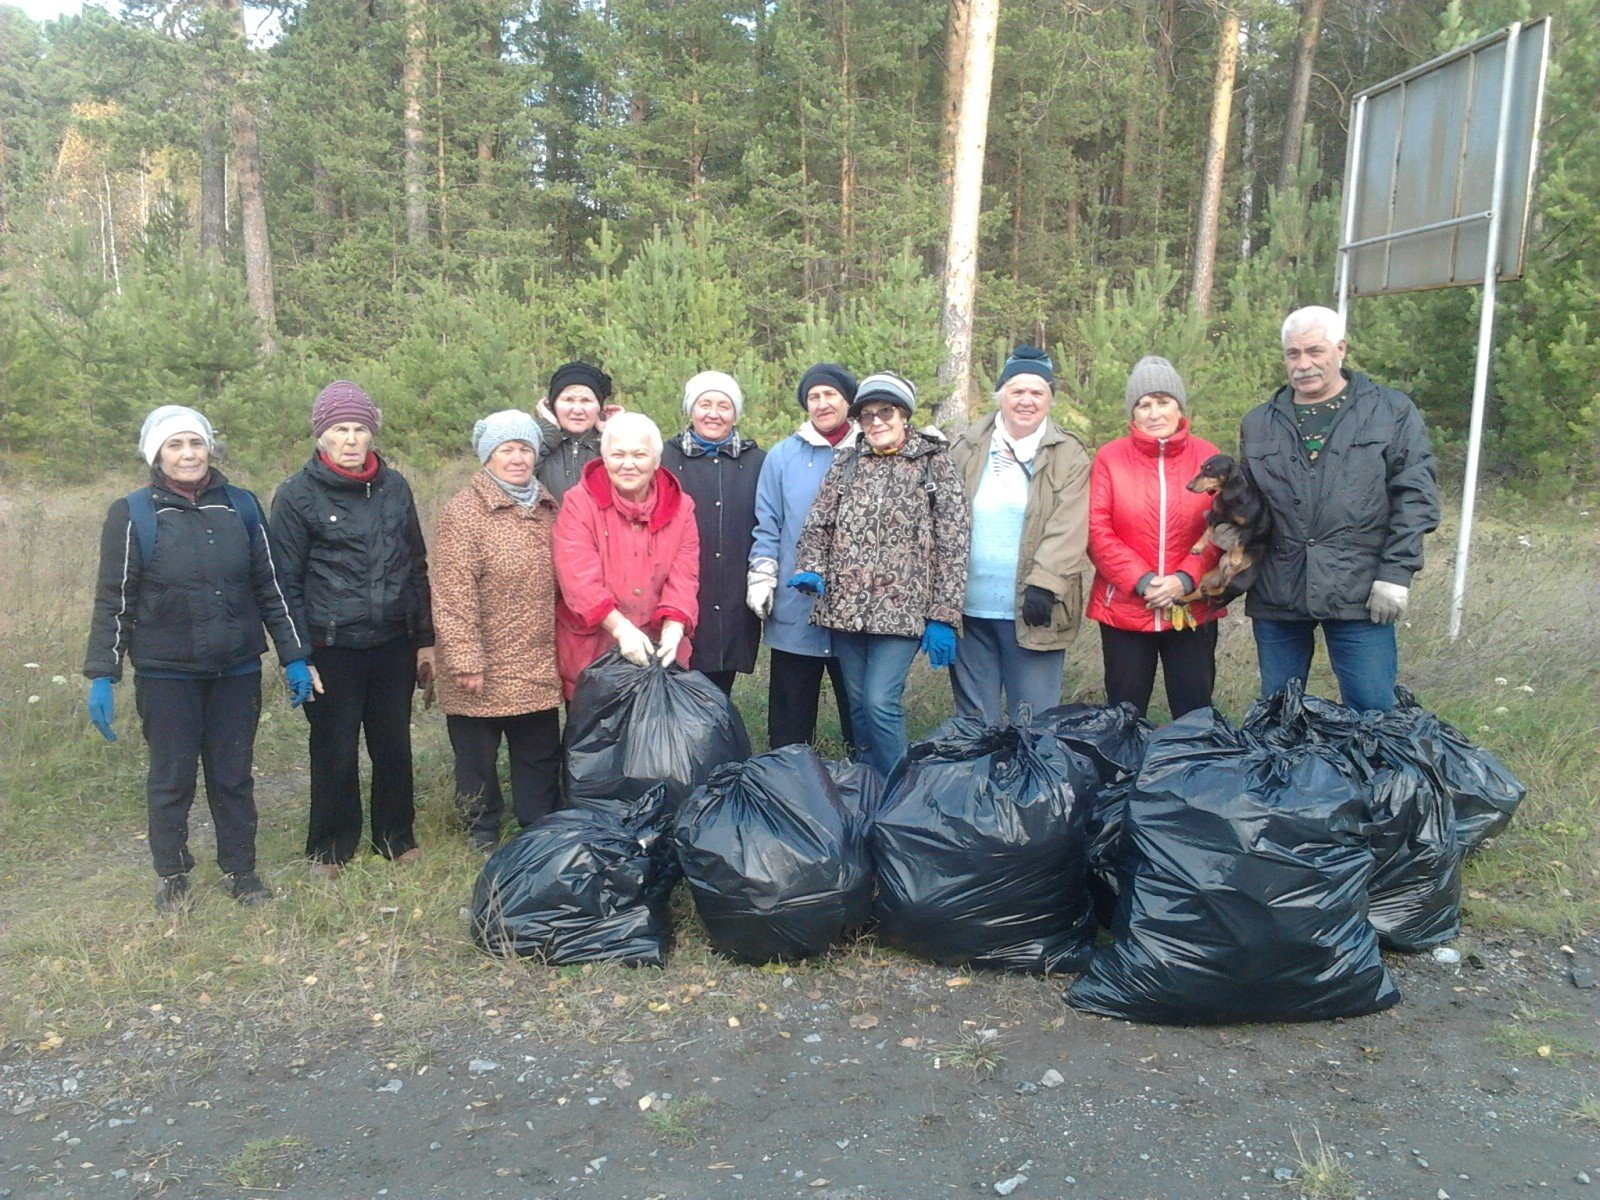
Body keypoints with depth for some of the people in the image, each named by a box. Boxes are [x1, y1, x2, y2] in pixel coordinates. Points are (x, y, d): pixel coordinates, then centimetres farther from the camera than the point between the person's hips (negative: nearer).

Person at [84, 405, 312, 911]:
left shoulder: (240, 506, 2)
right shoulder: (133, 514, -4)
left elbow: (269, 586, 6)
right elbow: (114, 601, -2)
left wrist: (294, 656, 5)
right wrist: (101, 676, -6)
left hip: (237, 671, 2)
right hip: (166, 674, -2)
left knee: (234, 775, 11)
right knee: (171, 778, 11)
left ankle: (239, 869, 26)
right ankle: (172, 875, 29)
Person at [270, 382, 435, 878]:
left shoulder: (394, 487, 6)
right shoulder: (298, 495, -5)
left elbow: (416, 567, 12)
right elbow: (286, 582, -4)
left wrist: (425, 639, 11)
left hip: (394, 644, 3)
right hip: (332, 647, -3)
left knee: (394, 745, 11)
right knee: (335, 753, 6)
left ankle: (397, 837, 29)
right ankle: (330, 850, 25)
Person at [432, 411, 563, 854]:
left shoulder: (546, 507, 9)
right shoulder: (464, 511, -11)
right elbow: (453, 595, -15)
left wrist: (560, 647, 16)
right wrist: (465, 660, -19)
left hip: (537, 666, 6)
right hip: (484, 667, -5)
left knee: (541, 754, 13)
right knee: (478, 755, 9)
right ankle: (483, 834, 27)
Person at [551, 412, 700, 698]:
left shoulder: (680, 506, 5)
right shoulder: (579, 503, -6)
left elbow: (684, 576, -4)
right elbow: (580, 579, -16)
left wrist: (673, 630, -21)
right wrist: (622, 629, -28)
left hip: (661, 653, 3)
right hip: (591, 652, -2)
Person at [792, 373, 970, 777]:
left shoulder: (935, 464, 2)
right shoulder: (846, 464, 12)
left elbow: (951, 546, -2)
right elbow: (818, 524, 10)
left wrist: (943, 617, -7)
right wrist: (810, 569, -11)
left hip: (900, 607, -4)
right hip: (845, 605, 4)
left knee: (881, 702, -12)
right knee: (859, 705, 10)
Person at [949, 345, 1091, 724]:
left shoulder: (1069, 456, 3)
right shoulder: (966, 449, 10)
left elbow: (1068, 530, -8)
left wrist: (1043, 583, -20)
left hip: (1031, 611, -2)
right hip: (969, 608, 3)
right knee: (974, 718, 12)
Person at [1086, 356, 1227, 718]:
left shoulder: (1207, 457, 3)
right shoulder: (1110, 457, -1)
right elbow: (1097, 531, -7)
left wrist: (1185, 579, -13)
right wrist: (1141, 580, -15)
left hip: (1193, 610, 1)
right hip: (1124, 610, -1)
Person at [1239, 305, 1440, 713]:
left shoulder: (1392, 412, 4)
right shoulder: (1258, 424, 13)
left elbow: (1414, 495, -1)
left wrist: (1396, 573, -8)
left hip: (1360, 593, -3)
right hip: (1276, 595, 3)